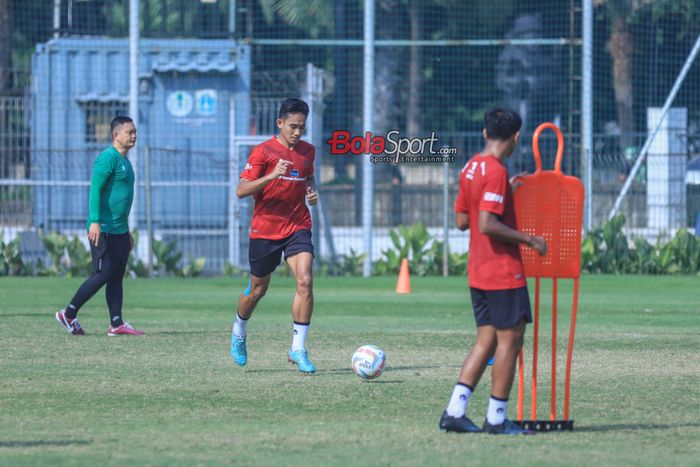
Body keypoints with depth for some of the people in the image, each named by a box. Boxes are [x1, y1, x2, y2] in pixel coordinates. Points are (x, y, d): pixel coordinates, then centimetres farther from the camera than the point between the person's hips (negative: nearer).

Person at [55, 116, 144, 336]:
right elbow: (95, 190, -19)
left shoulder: (124, 161, 18)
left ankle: (116, 324, 4)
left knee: (117, 277, 5)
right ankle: (68, 314, 1)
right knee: (102, 275, -8)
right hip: (104, 230, -10)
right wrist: (94, 221, -28)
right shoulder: (108, 158, -12)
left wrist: (127, 231, 26)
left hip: (119, 231, 10)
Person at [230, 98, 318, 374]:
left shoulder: (307, 151, 7)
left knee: (305, 281, -18)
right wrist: (271, 176, -29)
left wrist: (311, 192, 6)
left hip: (298, 227, 3)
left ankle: (298, 349, -13)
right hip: (265, 229, -3)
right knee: (258, 289, 11)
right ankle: (239, 331, 41)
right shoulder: (263, 152, -9)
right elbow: (241, 191, -15)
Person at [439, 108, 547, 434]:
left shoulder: (470, 168, 10)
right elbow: (487, 225, -25)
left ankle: (454, 411, 5)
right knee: (510, 340, 0)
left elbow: (461, 221, 16)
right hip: (503, 272, -9)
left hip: (478, 272, 9)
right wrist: (529, 240, -17)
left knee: (486, 340, 12)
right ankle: (496, 419, 2)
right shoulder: (497, 172, -17)